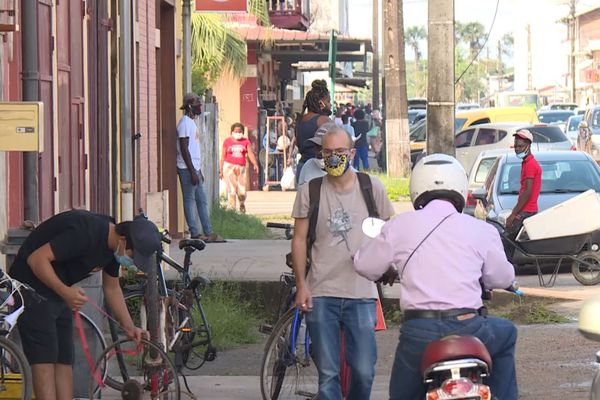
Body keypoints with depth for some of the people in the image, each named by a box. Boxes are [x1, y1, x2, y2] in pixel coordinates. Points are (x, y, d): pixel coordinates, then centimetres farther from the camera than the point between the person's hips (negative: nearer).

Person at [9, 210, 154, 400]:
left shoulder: (112, 244, 2)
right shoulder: (85, 232, -28)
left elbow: (111, 288, 16)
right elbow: (37, 259, -29)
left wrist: (129, 327, 8)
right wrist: (65, 292, -37)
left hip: (59, 292, 10)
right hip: (32, 288, -10)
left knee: (64, 362, 5)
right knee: (44, 360, -16)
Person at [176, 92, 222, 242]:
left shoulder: (191, 122, 18)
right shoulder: (185, 123, -12)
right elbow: (184, 149, -18)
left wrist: (198, 171, 20)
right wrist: (192, 171, -21)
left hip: (194, 168, 10)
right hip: (187, 168, -10)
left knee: (202, 200, 9)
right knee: (190, 200, -5)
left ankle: (208, 232, 10)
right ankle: (195, 233, -3)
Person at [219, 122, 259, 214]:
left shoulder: (246, 141, 8)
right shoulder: (227, 141, 5)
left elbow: (250, 154, -3)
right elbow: (223, 156, 7)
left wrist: (255, 164, -19)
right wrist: (221, 170, 4)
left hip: (241, 167, 1)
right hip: (229, 166, -1)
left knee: (242, 191, -3)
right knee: (231, 189, -9)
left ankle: (242, 205, 28)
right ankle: (231, 209, -7)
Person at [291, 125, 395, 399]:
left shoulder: (372, 187, 6)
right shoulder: (309, 191, 5)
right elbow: (299, 239, 7)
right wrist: (301, 285, 0)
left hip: (362, 294, 0)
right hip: (321, 294, 0)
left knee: (364, 371, -5)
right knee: (327, 374, 0)